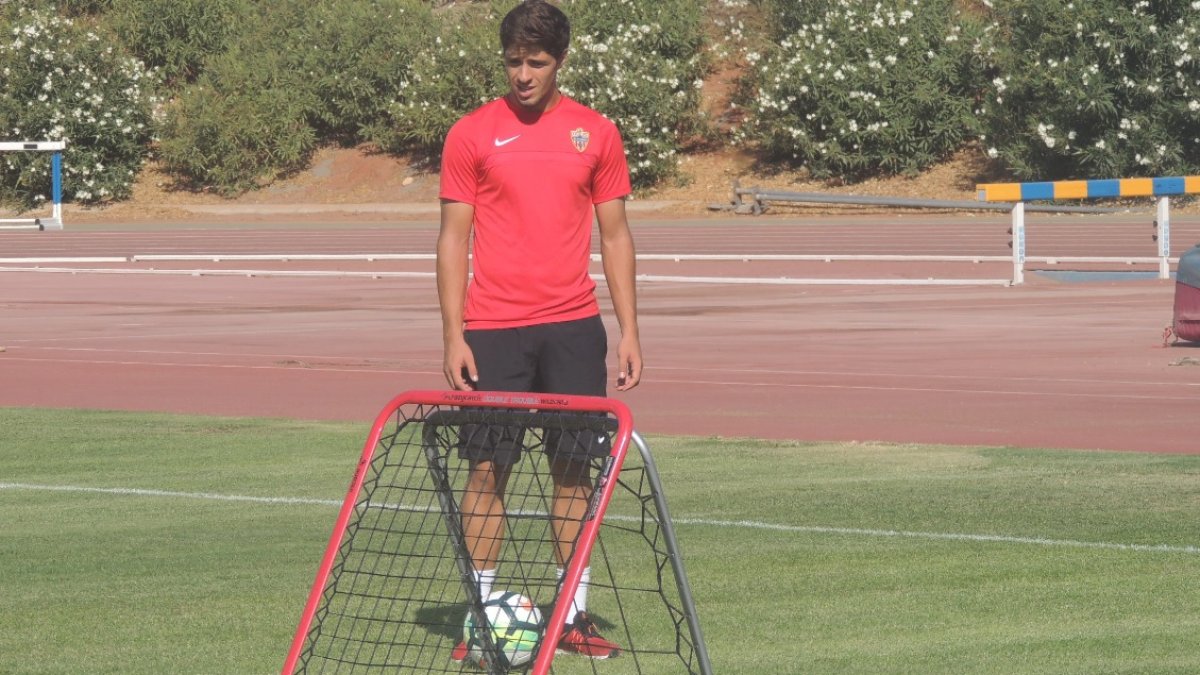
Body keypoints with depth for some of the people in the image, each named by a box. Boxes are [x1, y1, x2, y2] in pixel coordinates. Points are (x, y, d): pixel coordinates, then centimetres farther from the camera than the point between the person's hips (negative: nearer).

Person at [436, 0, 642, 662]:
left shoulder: (596, 134, 7)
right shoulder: (472, 134, 2)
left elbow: (615, 235, 11)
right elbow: (453, 237, 2)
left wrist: (629, 331, 5)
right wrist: (453, 335, -5)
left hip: (573, 328, 2)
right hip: (493, 329, -1)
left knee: (573, 469, 3)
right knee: (487, 469, -2)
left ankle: (573, 615, 9)